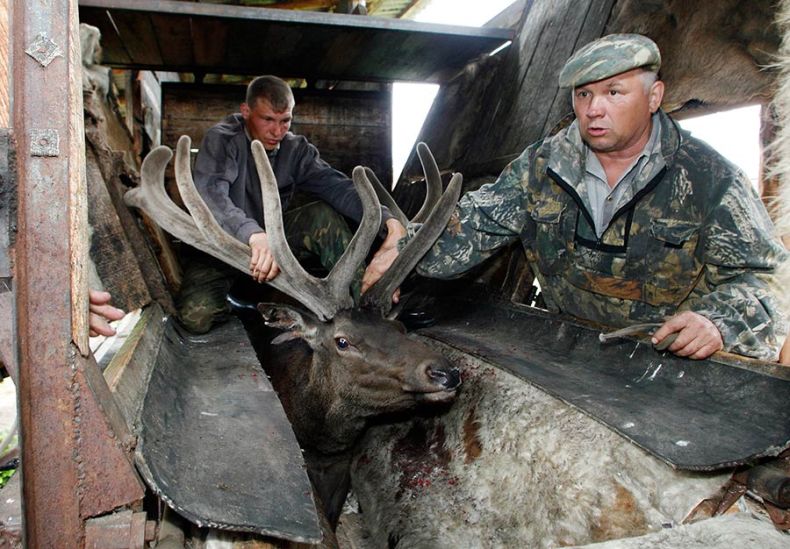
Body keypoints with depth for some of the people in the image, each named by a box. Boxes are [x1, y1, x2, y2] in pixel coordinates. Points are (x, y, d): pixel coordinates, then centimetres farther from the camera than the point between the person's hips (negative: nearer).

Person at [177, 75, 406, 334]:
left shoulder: (296, 149, -4)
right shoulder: (222, 140, -17)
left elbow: (337, 186, -19)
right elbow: (210, 194, -35)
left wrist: (387, 219, -37)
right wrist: (254, 235, -55)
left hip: (270, 236, 3)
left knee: (324, 216, -19)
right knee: (196, 315, -27)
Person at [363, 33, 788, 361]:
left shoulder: (707, 176, -7)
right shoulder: (543, 165, 0)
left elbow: (755, 272, -4)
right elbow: (478, 220, -4)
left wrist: (717, 321, -27)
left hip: (677, 354, -1)